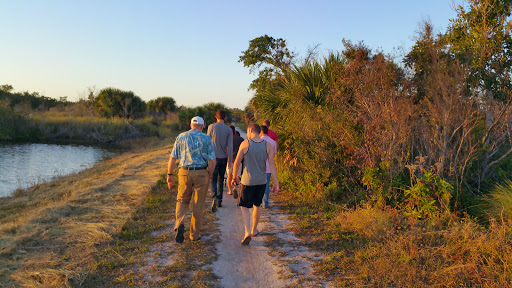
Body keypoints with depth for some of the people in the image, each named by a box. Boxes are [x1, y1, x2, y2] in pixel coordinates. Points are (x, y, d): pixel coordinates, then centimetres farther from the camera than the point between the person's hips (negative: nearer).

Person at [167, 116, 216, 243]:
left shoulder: (181, 137, 3)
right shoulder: (207, 139, -1)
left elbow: (173, 158, 2)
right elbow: (212, 161, -5)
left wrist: (169, 175, 9)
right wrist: (208, 176, 8)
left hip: (184, 173, 1)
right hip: (201, 173, -1)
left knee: (182, 201, 19)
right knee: (198, 205, 10)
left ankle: (179, 224, -6)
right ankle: (194, 235, 19)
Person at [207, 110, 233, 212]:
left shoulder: (211, 127, -4)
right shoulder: (229, 130, 0)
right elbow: (230, 146, -4)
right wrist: (230, 160, 0)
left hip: (214, 157, -2)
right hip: (223, 158, 2)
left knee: (213, 179, 1)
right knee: (221, 179, 14)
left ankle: (215, 197, -23)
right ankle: (219, 201, 20)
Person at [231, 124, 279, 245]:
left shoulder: (245, 144, -10)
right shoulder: (268, 145, -2)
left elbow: (237, 162, -5)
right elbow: (272, 164, -6)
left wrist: (235, 177, 9)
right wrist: (276, 182, -5)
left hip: (248, 181, -3)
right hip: (262, 181, 3)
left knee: (244, 207, 7)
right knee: (257, 205, 20)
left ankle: (247, 232, -8)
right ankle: (254, 230, 33)